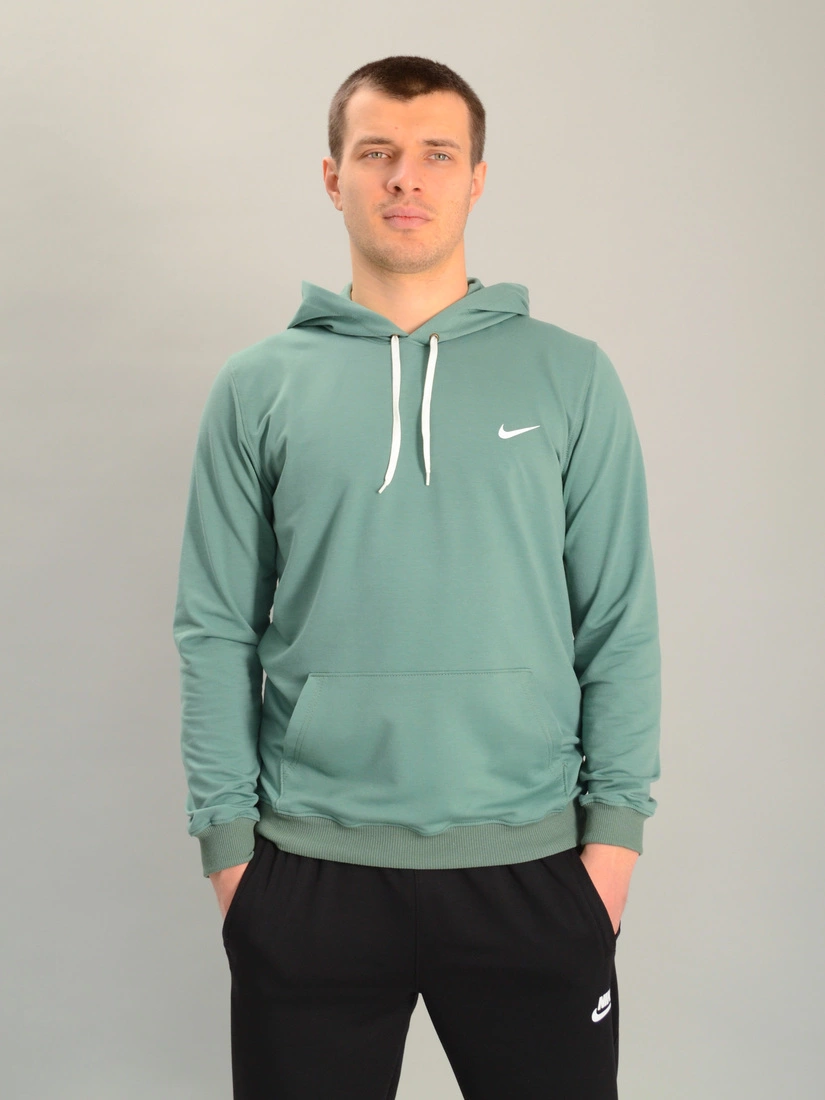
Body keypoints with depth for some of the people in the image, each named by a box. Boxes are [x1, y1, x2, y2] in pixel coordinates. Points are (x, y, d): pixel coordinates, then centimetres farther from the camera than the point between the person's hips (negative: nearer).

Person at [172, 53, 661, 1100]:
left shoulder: (571, 376, 4)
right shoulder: (258, 387, 4)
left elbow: (620, 622, 3)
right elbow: (216, 631, 4)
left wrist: (615, 826, -2)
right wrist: (226, 837, -1)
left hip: (530, 859, 0)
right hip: (311, 865, 1)